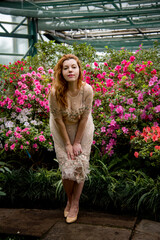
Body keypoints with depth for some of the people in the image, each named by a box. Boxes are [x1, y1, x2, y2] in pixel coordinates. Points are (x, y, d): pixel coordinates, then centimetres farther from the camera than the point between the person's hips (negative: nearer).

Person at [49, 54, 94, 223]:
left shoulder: (87, 90, -25)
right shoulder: (55, 92, -27)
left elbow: (84, 117, -16)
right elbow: (58, 120, -17)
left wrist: (77, 142, -11)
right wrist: (67, 144, -12)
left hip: (82, 129, 1)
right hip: (62, 130, -1)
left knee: (80, 166, 2)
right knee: (67, 168, -2)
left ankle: (75, 204, 21)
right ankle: (69, 200, 26)